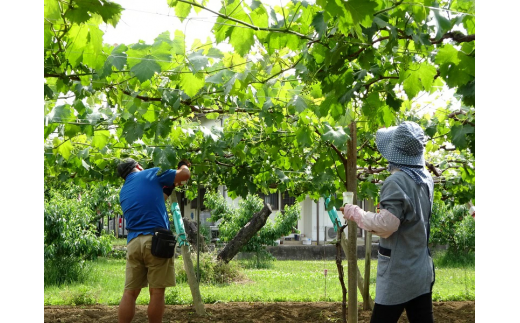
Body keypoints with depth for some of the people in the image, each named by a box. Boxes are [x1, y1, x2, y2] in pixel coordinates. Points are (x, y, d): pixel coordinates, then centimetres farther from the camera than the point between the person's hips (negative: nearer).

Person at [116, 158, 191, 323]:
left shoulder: (123, 191, 23)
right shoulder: (151, 174, 7)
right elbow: (185, 174, 10)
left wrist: (165, 189, 40)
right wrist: (183, 165, 31)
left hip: (133, 242, 5)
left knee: (129, 293, 4)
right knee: (156, 292, -2)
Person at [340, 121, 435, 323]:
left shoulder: (396, 182, -19)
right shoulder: (425, 179, 8)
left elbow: (385, 225, -23)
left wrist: (355, 213, -10)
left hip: (398, 275, -8)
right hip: (422, 271, 8)